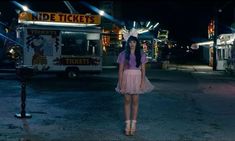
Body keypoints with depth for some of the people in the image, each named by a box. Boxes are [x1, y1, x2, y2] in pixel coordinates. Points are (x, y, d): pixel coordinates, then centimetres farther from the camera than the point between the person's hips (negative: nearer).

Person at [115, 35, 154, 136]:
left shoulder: (141, 55, 4)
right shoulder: (123, 54, 1)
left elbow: (143, 70, 3)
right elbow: (120, 70, -1)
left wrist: (142, 82, -8)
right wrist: (121, 83, -8)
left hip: (137, 78, 1)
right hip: (127, 78, 0)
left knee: (135, 101, 4)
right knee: (127, 101, 3)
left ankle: (133, 124, 13)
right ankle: (127, 125, 10)